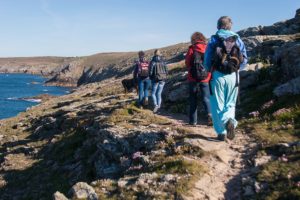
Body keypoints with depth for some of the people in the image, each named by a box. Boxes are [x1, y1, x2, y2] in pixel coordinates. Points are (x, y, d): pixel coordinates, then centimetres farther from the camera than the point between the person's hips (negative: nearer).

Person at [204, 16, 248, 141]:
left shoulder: (214, 40, 0)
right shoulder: (238, 40, 5)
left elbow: (207, 60, -1)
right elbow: (244, 60, 5)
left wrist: (210, 70, 19)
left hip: (218, 76, -2)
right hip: (233, 76, 2)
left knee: (218, 105, 7)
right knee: (230, 103, 15)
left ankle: (221, 132, 5)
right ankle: (230, 120, -14)